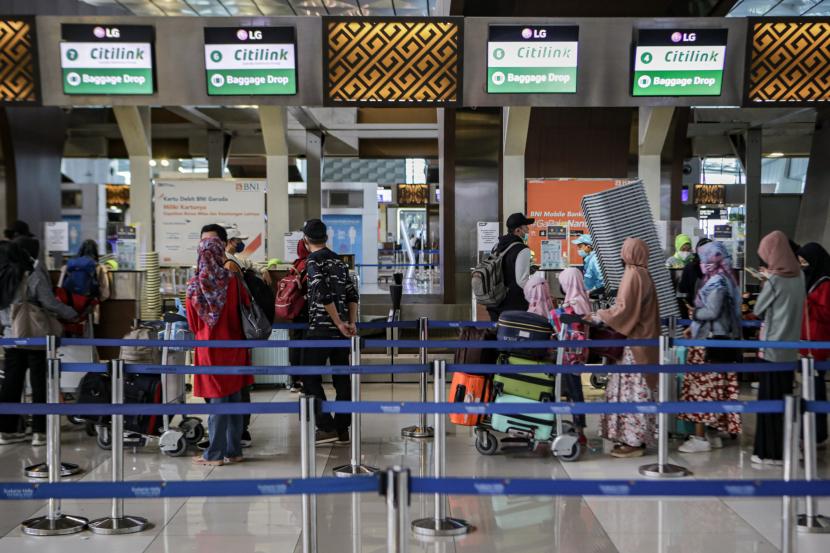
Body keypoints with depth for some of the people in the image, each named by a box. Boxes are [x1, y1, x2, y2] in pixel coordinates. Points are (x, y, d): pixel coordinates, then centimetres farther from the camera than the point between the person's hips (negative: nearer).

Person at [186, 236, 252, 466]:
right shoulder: (232, 280, -7)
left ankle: (215, 454, 7)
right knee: (234, 399, 9)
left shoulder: (194, 285, -6)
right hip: (232, 346, 0)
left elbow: (193, 323, 2)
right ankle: (234, 451, 14)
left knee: (217, 400, 4)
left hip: (208, 349, 0)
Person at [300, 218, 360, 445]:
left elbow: (324, 295, -18)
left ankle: (326, 427, -2)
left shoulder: (313, 261, -8)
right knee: (342, 379, 8)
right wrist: (352, 323, 7)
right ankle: (342, 429, 11)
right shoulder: (338, 260, 13)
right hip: (340, 330, 7)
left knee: (311, 378, 2)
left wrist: (340, 324, -13)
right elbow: (352, 294, 10)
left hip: (320, 329, -7)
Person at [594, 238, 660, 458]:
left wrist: (601, 316, -7)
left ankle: (634, 441, -3)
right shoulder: (643, 274, 14)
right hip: (641, 337, 9)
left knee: (632, 390, -6)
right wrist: (607, 314, 18)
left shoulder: (633, 275, -14)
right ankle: (634, 437, 15)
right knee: (634, 389, 11)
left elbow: (624, 309, -18)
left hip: (635, 341, -9)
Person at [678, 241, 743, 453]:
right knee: (713, 388, 12)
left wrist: (694, 313, -5)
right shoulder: (717, 280, 16)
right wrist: (695, 327, 14)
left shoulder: (717, 282, -14)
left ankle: (700, 437, -5)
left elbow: (712, 312, -22)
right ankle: (713, 435, 17)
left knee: (702, 387, -7)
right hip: (715, 339, 10)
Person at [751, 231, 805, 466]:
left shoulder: (774, 281, -16)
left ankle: (770, 452, 5)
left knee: (770, 397, 0)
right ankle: (785, 447, 21)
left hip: (772, 346, -7)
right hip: (790, 346, 7)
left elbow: (758, 310, -4)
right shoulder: (799, 276, 4)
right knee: (784, 395, 14)